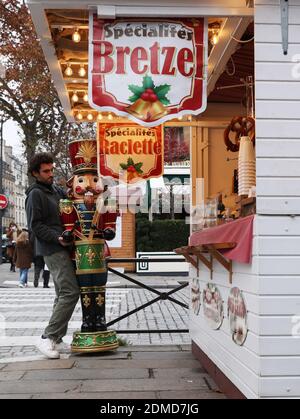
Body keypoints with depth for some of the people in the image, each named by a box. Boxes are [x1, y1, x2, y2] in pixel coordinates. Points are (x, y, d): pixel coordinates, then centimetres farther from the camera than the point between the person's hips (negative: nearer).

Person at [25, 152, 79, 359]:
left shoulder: (57, 191, 17)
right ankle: (48, 338, -13)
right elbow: (35, 225, -12)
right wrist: (57, 238, -22)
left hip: (63, 248, 9)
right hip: (53, 249, -9)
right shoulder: (36, 194, -6)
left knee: (63, 294, 10)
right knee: (70, 292, -16)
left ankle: (56, 338, 17)